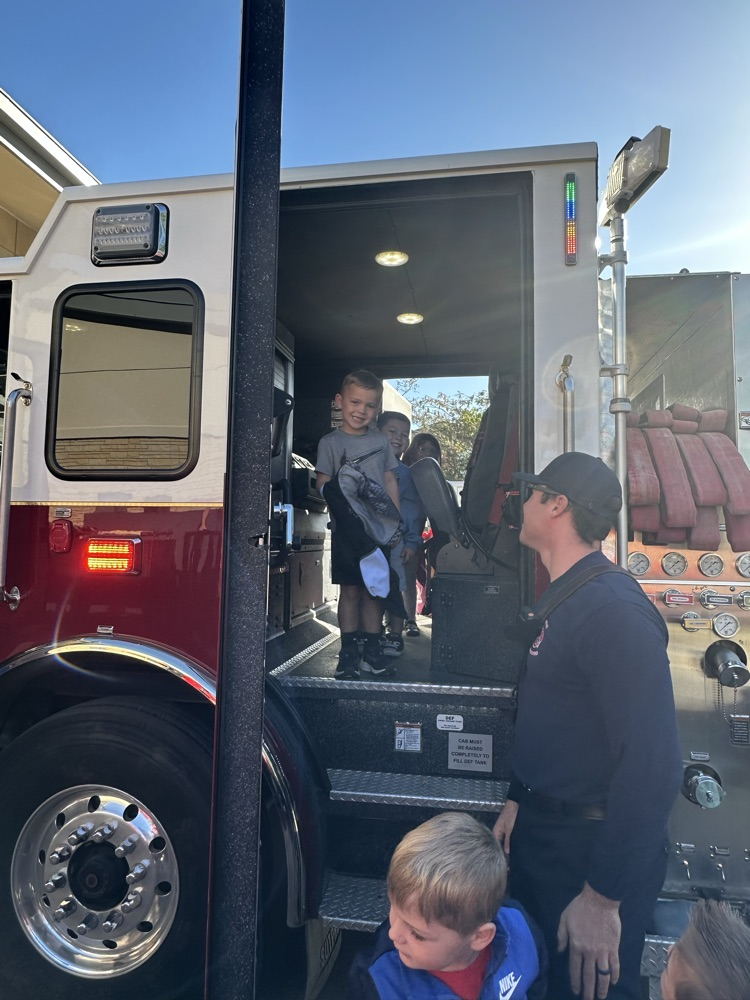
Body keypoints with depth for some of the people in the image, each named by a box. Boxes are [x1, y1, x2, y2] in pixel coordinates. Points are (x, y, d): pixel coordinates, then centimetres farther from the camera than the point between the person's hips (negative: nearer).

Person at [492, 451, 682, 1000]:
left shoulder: (611, 608, -26)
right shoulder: (564, 597, 6)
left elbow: (652, 765, -29)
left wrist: (602, 898, -24)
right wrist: (518, 800, 18)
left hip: (595, 848, -9)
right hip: (543, 832, 9)